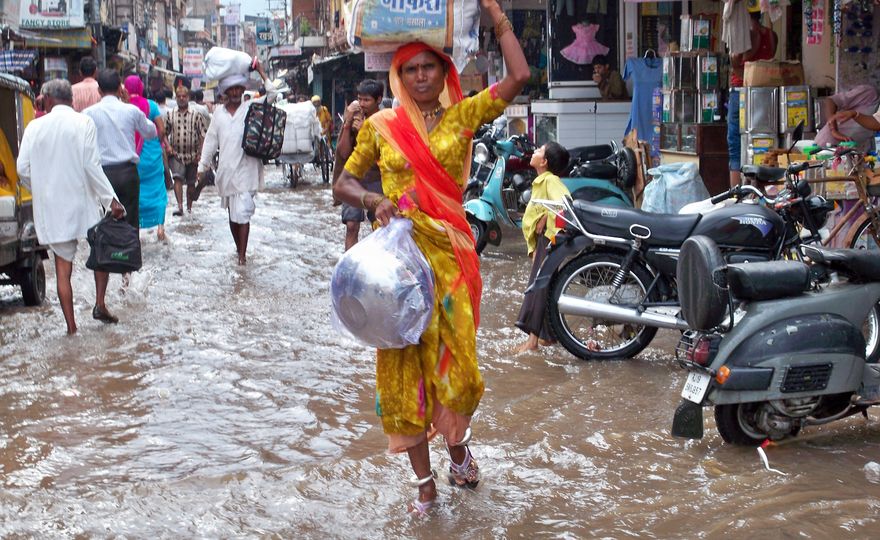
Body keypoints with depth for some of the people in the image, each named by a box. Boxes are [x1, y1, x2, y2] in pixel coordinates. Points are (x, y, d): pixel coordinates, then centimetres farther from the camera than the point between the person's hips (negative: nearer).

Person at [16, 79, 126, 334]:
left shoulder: (35, 127, -1)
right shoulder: (83, 123, -6)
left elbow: (22, 168, -2)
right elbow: (91, 165, -13)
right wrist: (110, 199, -12)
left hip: (51, 207, 1)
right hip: (82, 202, -1)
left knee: (63, 266, 8)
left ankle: (71, 327, 7)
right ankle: (100, 304, 8)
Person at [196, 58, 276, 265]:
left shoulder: (251, 108, 3)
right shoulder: (219, 112, 11)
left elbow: (272, 94, -7)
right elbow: (210, 140, 12)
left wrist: (261, 72, -7)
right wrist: (202, 166, 10)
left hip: (245, 170, -4)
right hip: (226, 170, 4)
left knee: (242, 213, -12)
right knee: (232, 213, 13)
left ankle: (242, 254, -10)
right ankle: (239, 247, 26)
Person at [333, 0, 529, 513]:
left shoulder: (462, 116, 3)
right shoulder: (381, 126, 5)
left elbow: (519, 75, -7)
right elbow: (343, 184, 9)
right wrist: (374, 201, -11)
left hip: (450, 253, 0)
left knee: (457, 362, 1)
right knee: (404, 366, 4)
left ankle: (459, 443, 34)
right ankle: (425, 482, 16)